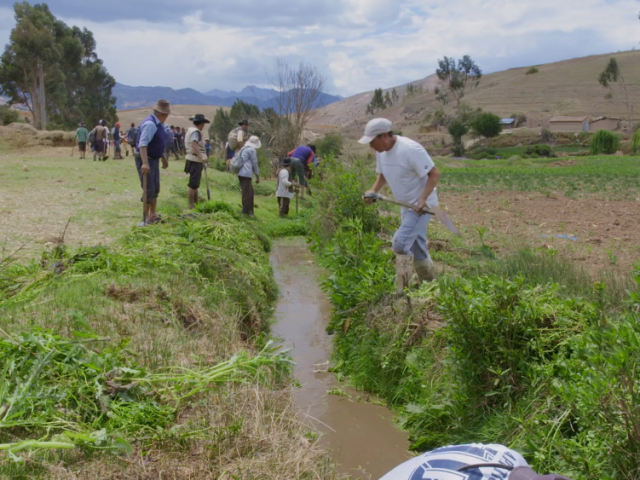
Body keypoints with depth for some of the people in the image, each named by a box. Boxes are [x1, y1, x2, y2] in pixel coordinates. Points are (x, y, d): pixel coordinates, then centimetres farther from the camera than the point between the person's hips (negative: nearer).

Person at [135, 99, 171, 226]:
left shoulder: (159, 124, 8)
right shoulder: (150, 124, -22)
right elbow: (143, 144, -32)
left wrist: (164, 158, 29)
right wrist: (145, 163, -41)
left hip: (154, 159, 10)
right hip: (146, 160, -10)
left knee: (155, 189, 17)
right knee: (149, 190, -7)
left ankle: (153, 215, 28)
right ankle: (146, 219, 0)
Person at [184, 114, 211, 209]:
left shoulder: (191, 130, 17)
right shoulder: (196, 131, -15)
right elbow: (194, 144, -31)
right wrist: (201, 157, -41)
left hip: (194, 160, 11)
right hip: (195, 160, -11)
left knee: (195, 183, 18)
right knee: (193, 183, -6)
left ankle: (196, 203, 28)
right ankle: (191, 205, -3)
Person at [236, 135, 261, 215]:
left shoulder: (243, 149, 20)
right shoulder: (252, 150, -5)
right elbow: (255, 163, -4)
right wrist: (258, 176, 3)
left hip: (240, 173, 9)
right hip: (246, 173, -9)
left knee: (250, 191, 15)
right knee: (247, 192, -6)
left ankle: (249, 210, 19)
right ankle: (246, 211, -6)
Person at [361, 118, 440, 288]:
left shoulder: (411, 149, -25)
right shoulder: (381, 152, 0)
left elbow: (434, 174, -22)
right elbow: (382, 175, 16)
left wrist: (423, 199, -32)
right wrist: (373, 191, -4)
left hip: (421, 206, -9)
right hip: (406, 206, 9)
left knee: (401, 243, -19)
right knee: (416, 248, 18)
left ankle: (402, 290, -11)